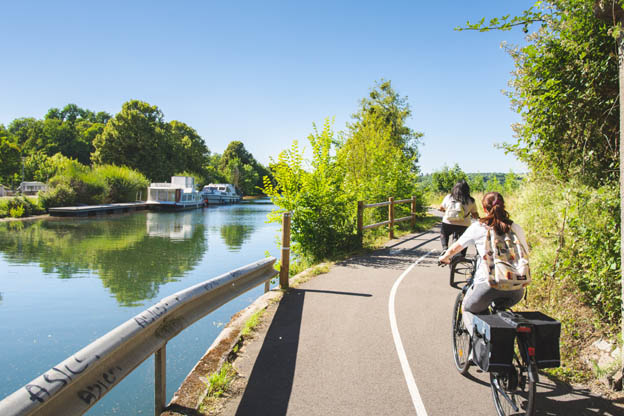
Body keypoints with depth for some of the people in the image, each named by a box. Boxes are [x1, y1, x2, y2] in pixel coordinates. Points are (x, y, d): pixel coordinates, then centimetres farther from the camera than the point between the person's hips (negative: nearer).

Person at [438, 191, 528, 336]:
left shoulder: (478, 227, 2)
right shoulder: (516, 228, 10)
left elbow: (456, 247, 11)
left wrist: (444, 257, 31)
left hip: (487, 284, -3)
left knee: (467, 309, 23)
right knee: (500, 307, 35)